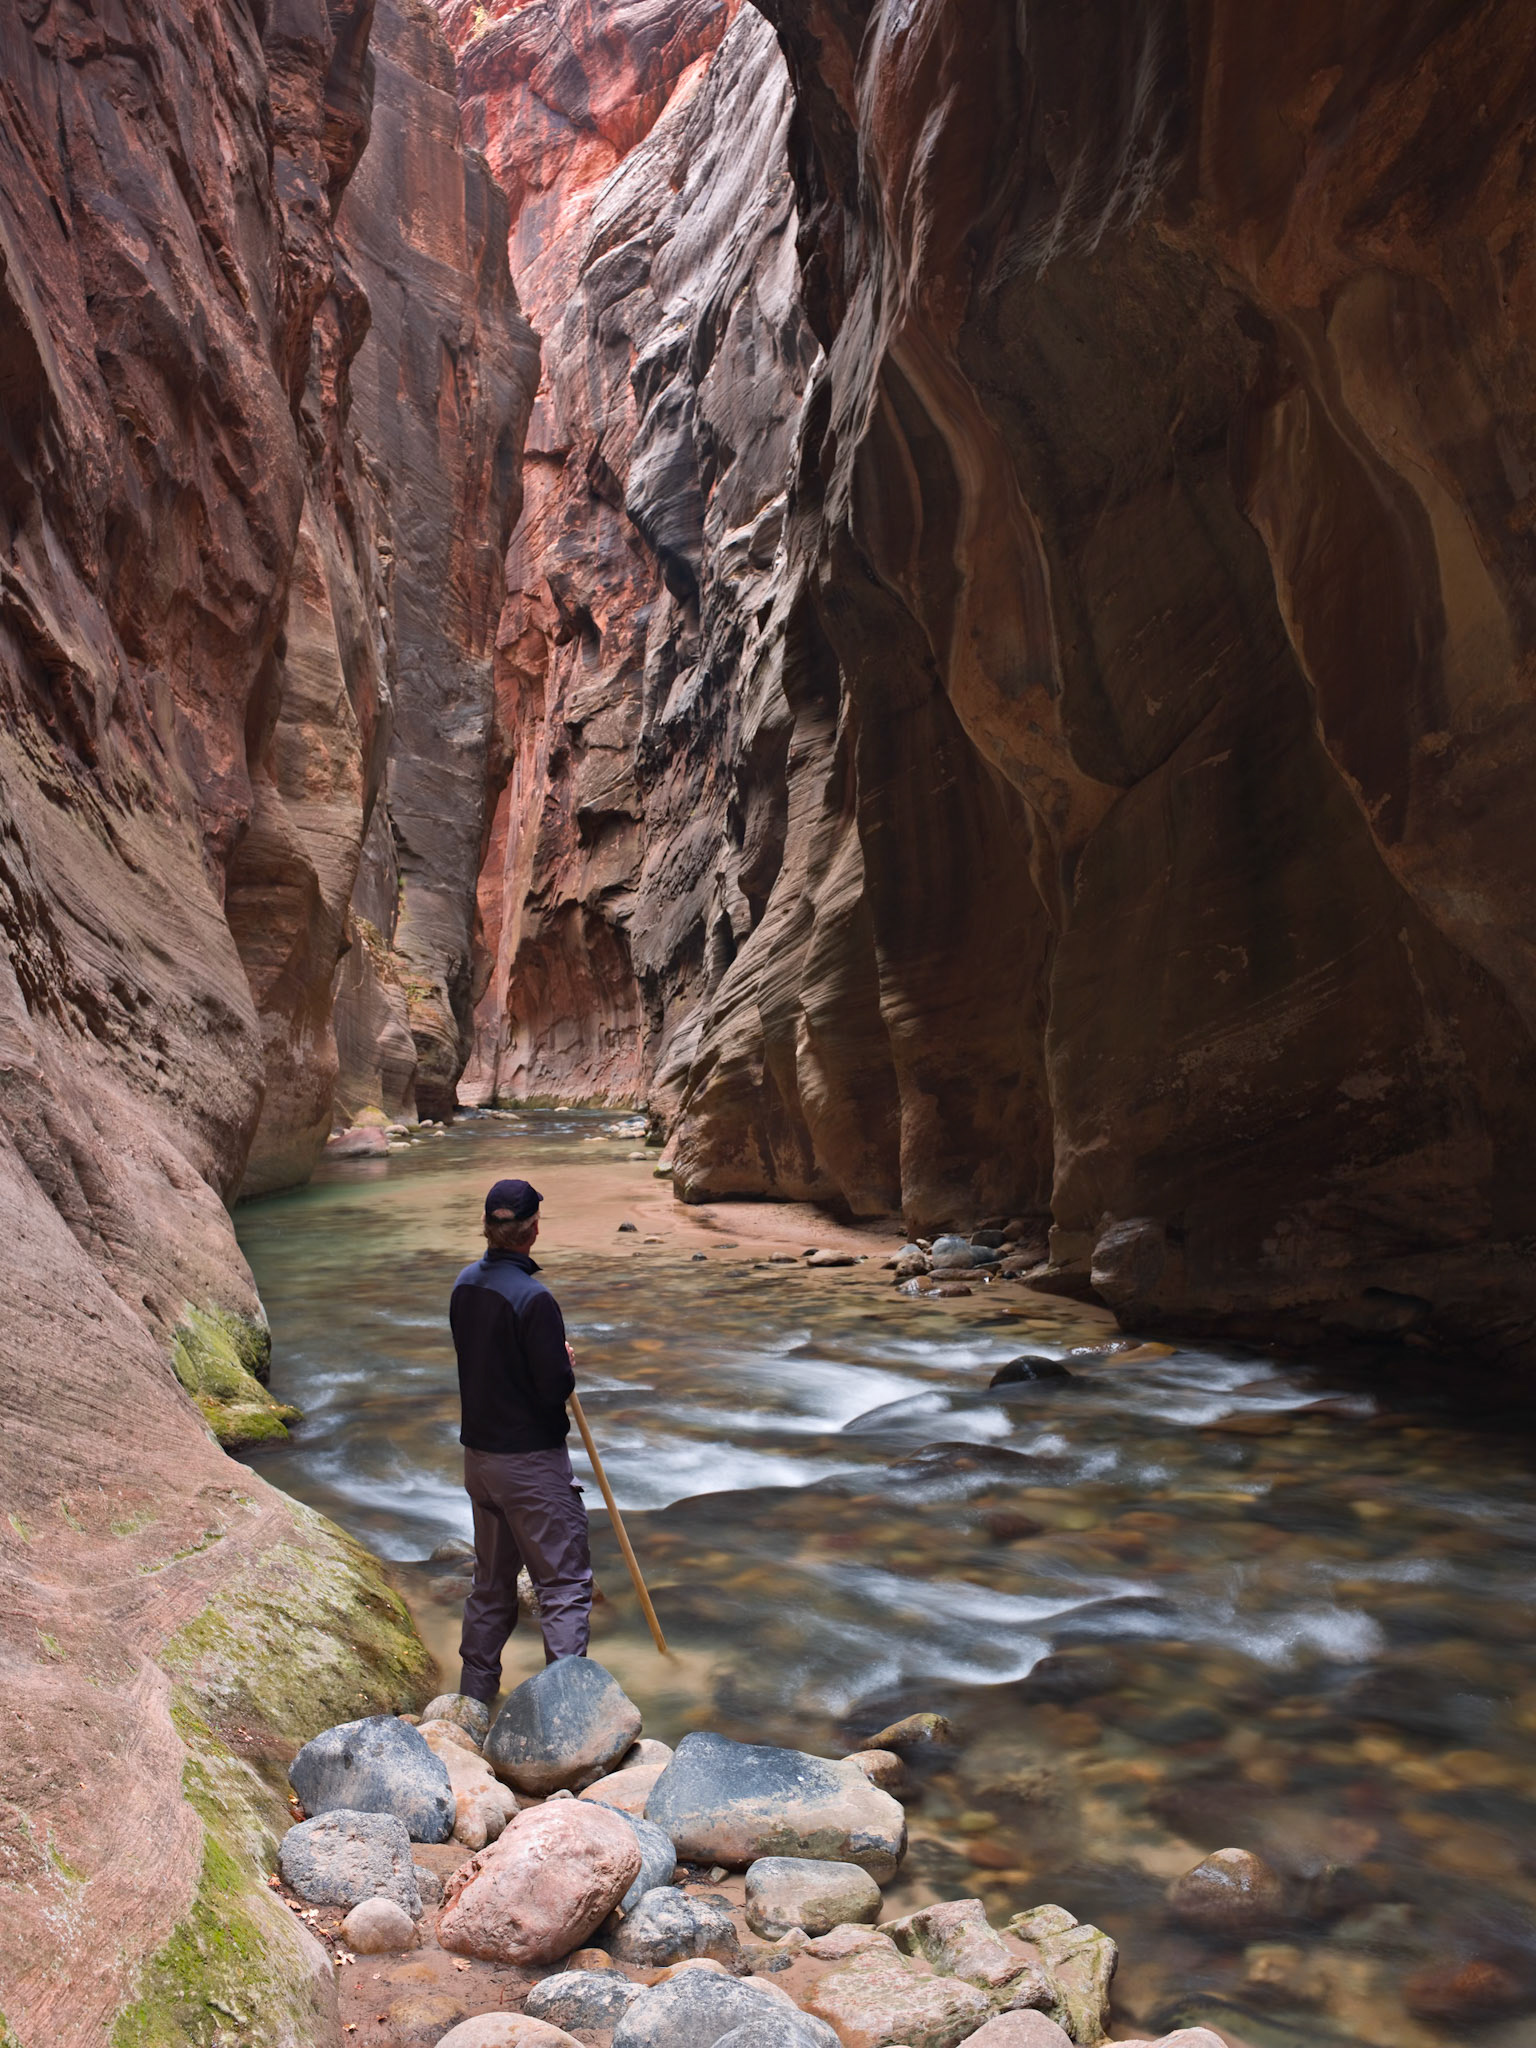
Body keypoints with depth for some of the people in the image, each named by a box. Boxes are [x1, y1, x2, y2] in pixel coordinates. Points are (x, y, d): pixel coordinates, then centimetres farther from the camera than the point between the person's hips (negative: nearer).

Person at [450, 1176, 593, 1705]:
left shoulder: (465, 1284, 2)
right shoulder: (533, 1298, -23)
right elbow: (556, 1389, -21)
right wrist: (567, 1364, 1)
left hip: (478, 1456, 8)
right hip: (530, 1460, -8)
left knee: (492, 1579, 21)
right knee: (566, 1583, 1)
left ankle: (474, 1697, 29)